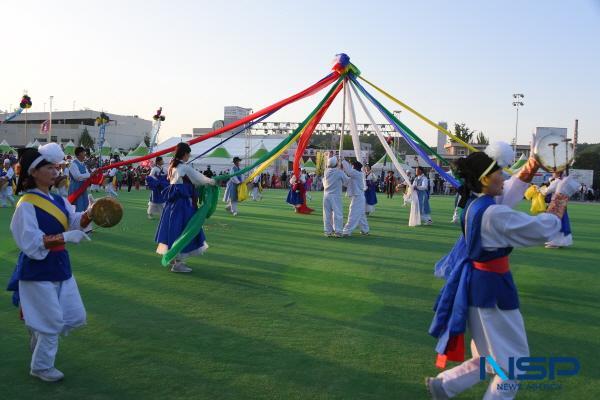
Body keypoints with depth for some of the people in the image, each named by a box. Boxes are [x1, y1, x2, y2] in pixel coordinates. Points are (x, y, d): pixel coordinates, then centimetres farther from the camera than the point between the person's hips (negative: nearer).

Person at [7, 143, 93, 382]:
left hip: (61, 266, 8)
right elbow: (31, 243, -22)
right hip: (38, 270, -8)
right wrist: (65, 237, -27)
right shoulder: (26, 205, -16)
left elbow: (76, 223, 0)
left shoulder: (58, 200, 7)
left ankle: (38, 335, 39)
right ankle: (41, 367, 23)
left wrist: (89, 214, -21)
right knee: (51, 321, 1)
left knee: (76, 317, 13)